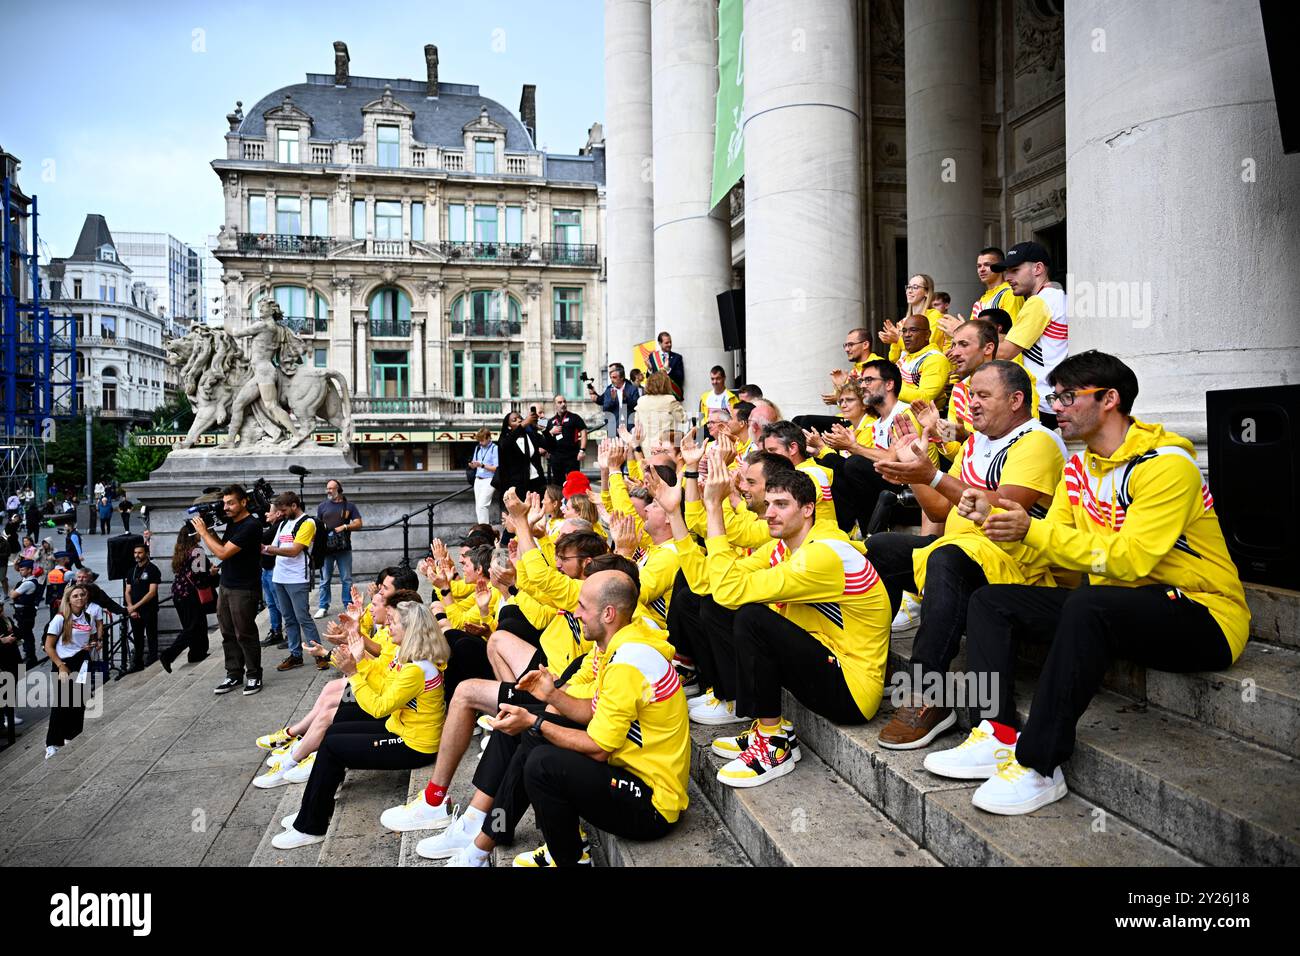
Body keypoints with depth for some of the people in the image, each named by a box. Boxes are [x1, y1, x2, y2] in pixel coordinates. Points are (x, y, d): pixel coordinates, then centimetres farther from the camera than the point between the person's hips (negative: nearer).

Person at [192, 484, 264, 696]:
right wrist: (208, 531, 4)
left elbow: (223, 553, -21)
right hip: (226, 587, 8)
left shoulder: (250, 526, -19)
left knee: (245, 635, 1)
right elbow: (220, 548, 17)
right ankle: (234, 675, 22)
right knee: (228, 634, 12)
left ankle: (254, 676, 14)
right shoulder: (231, 523, 11)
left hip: (244, 590, -8)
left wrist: (203, 531, -11)